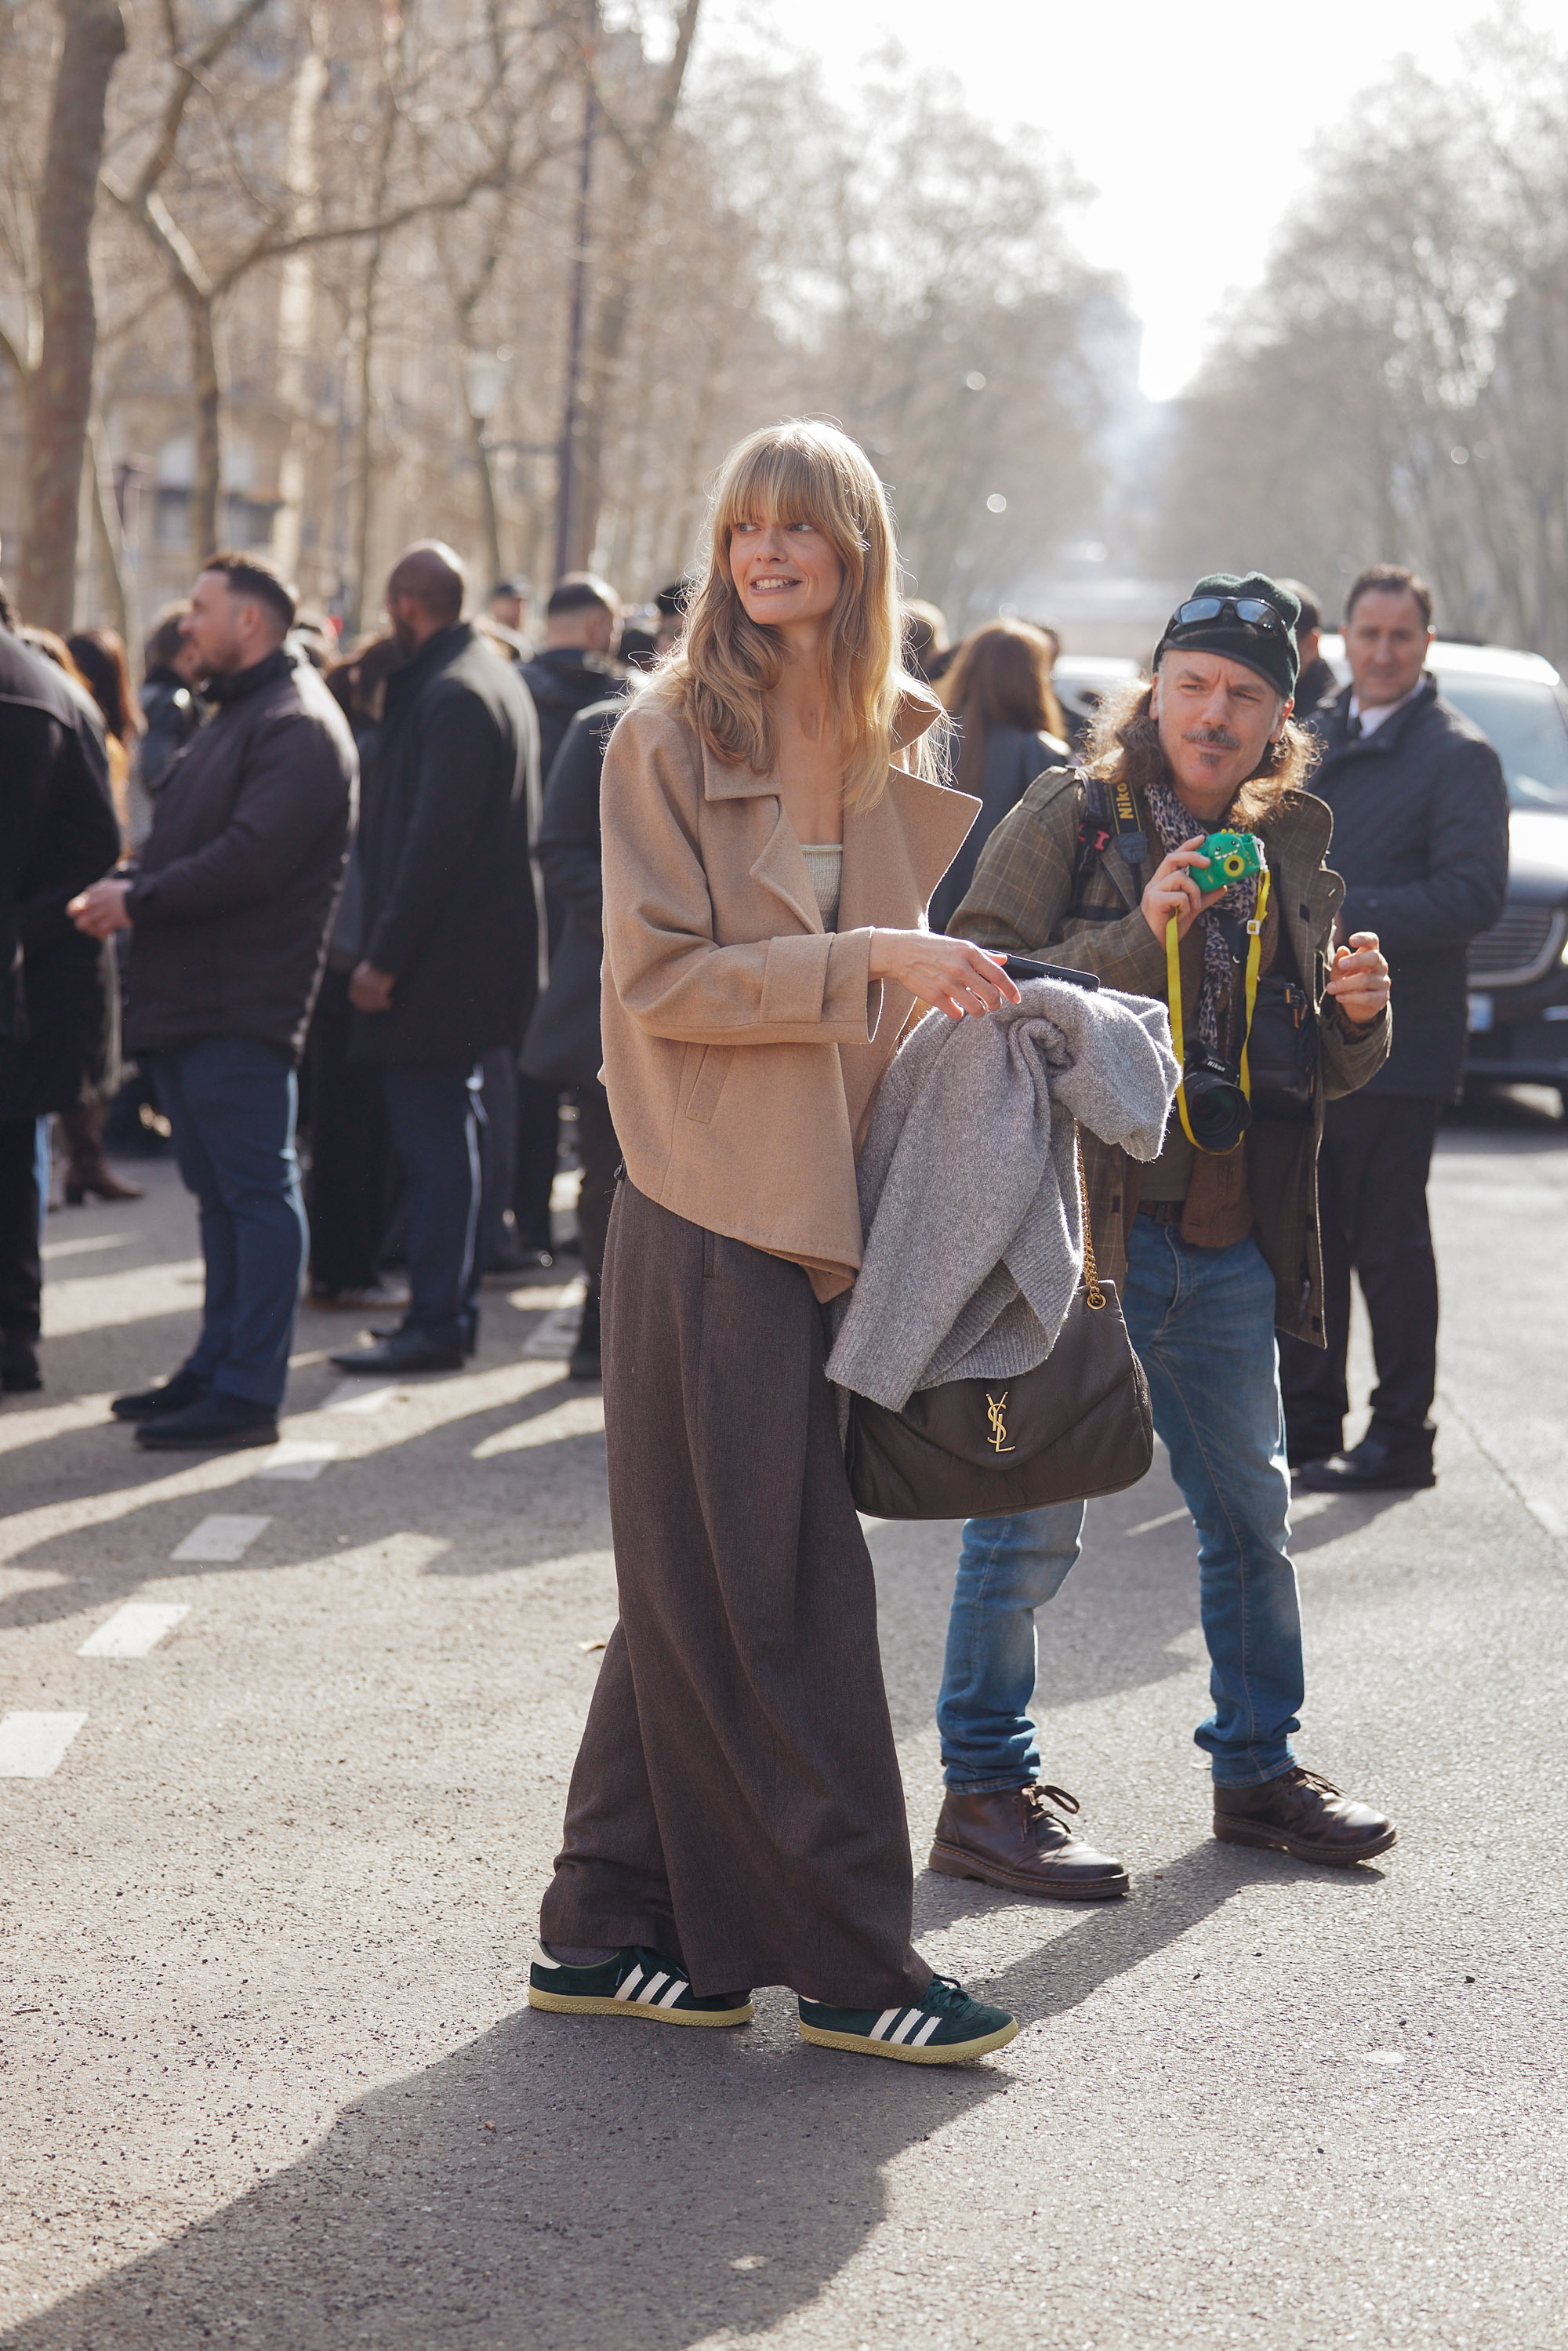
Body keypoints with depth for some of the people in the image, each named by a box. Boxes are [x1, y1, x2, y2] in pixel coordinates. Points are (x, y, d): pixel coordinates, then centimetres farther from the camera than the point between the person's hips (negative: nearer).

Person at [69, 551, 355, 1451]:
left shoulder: (299, 727, -12)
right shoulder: (235, 717, 22)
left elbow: (252, 859, -23)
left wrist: (139, 901, -15)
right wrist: (128, 892, 2)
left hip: (241, 1006, -10)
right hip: (187, 1001, 10)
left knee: (257, 1192, -7)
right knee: (220, 1192, 14)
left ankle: (249, 1392, -6)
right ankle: (217, 1368, 21)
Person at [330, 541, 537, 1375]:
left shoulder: (448, 696, -18)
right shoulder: (492, 677, 15)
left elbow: (434, 840, -23)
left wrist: (384, 957, -20)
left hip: (437, 962, -10)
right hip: (476, 953, 10)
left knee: (432, 1140, -6)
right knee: (447, 1134, 16)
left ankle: (435, 1324, -4)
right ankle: (452, 1306, 23)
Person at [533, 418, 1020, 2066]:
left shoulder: (885, 745, 12)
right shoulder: (673, 735, -6)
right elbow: (661, 978, -13)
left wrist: (946, 983, 4)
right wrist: (866, 958, -19)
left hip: (820, 1211, 7)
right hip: (709, 1218, -7)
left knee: (707, 1600, 11)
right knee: (774, 1600, -2)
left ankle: (610, 1932, 20)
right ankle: (847, 1962, 4)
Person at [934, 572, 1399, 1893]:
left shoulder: (1291, 848, 12)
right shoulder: (1070, 818, -6)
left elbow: (1326, 1076, 19)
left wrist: (1357, 1016, -4)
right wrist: (1139, 935, -24)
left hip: (1228, 1239, 6)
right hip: (1077, 1224, -6)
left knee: (1251, 1511, 16)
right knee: (1033, 1513, -3)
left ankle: (1258, 1767, 31)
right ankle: (986, 1792, 8)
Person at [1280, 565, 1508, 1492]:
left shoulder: (1459, 755, -7)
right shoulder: (1312, 737, 15)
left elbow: (1476, 894, -16)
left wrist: (1347, 913, -21)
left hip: (1396, 1043, -7)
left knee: (1389, 1241, -2)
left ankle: (1402, 1438, 7)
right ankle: (1308, 1420, 22)